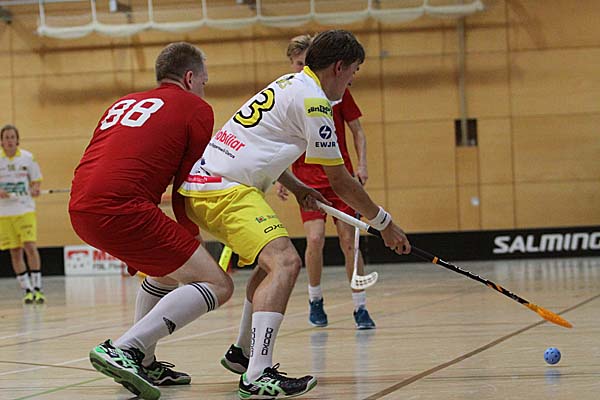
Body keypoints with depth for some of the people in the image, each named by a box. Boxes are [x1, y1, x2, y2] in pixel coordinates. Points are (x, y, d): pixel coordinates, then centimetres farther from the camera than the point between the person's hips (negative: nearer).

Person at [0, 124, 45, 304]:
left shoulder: (27, 157, 2)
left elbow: (36, 180, 10)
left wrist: (35, 189, -11)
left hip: (26, 210, -1)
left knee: (30, 246, -14)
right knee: (15, 252, 2)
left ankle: (37, 288, -8)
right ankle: (27, 290, 10)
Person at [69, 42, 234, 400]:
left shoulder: (124, 103, 29)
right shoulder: (196, 108, 9)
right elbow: (188, 186, 7)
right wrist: (191, 238, 20)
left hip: (81, 210, 8)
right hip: (121, 209, -8)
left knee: (168, 269, 31)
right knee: (218, 286, -5)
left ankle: (144, 363, 24)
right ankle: (123, 349, -20)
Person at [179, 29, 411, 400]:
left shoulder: (289, 83, 19)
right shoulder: (313, 101, -9)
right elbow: (340, 181, -4)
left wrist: (296, 188, 19)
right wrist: (385, 224, 8)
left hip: (201, 181, 11)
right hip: (224, 189, -11)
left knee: (272, 262, 25)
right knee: (285, 262, -23)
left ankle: (243, 353, 35)